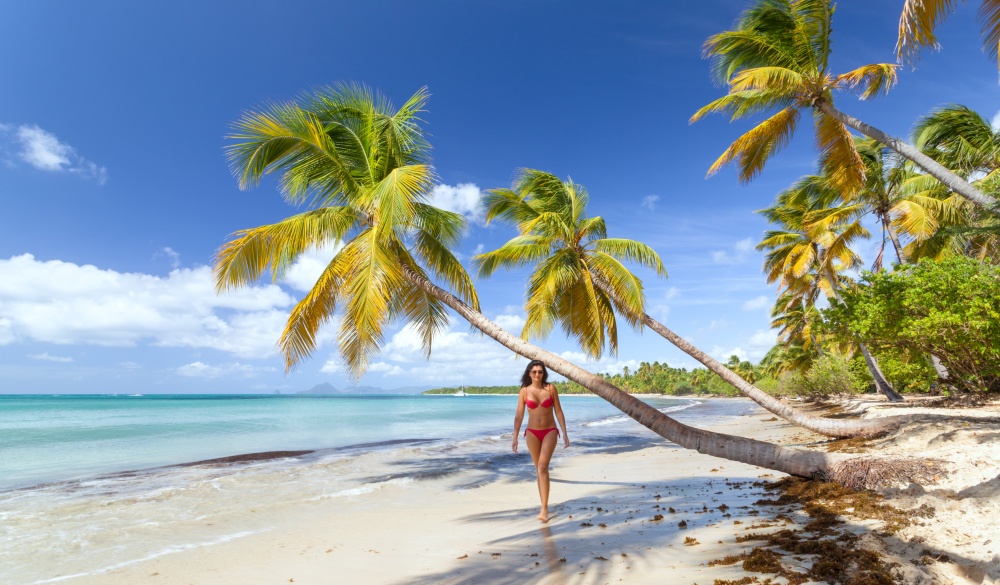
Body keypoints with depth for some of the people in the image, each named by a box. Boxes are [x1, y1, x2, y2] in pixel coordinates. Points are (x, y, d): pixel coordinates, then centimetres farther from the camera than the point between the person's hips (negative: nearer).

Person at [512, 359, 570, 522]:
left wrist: (565, 434, -2)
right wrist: (515, 437, -6)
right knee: (539, 469, 10)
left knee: (543, 467, -16)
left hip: (550, 431, -2)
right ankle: (545, 506, 25)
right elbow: (519, 415, -2)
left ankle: (544, 509, -14)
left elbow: (558, 412, 0)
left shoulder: (551, 388, -6)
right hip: (532, 433, 2)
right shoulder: (524, 391, -4)